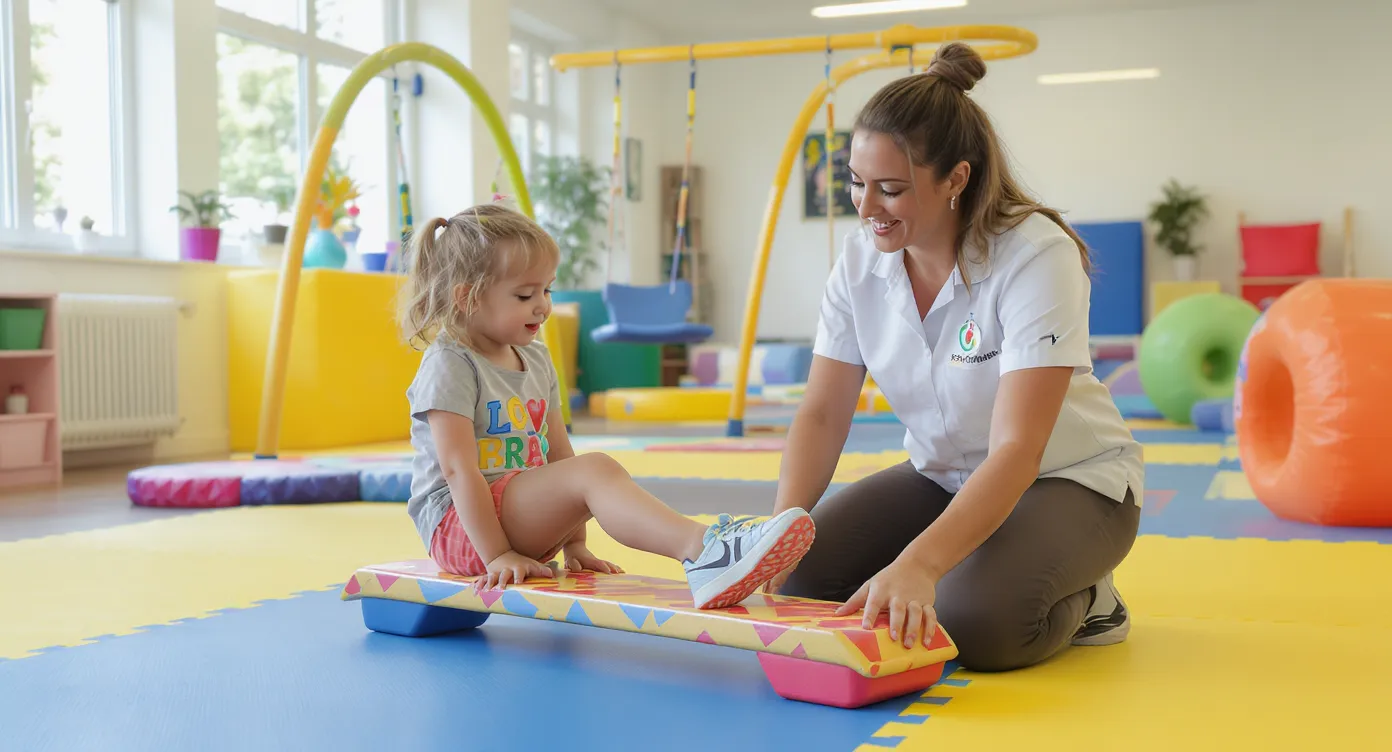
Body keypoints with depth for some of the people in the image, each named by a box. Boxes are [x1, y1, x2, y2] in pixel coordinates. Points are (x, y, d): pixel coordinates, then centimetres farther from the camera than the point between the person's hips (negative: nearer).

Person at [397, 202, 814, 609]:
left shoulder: (536, 360, 14)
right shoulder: (449, 365, -10)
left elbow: (559, 454, 13)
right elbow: (458, 468, -18)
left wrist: (572, 541, 7)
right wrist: (497, 555, -22)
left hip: (519, 517, 9)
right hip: (457, 525, -9)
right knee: (594, 470, -29)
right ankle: (699, 546, -50)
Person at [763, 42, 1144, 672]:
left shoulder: (1037, 257, -27)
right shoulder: (860, 261, -9)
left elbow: (1016, 451, -34)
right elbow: (823, 414, -10)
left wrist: (917, 565, -48)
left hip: (1068, 480, -5)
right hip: (942, 475, 5)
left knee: (974, 620, -32)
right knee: (800, 575, -16)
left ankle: (1082, 601, 1)